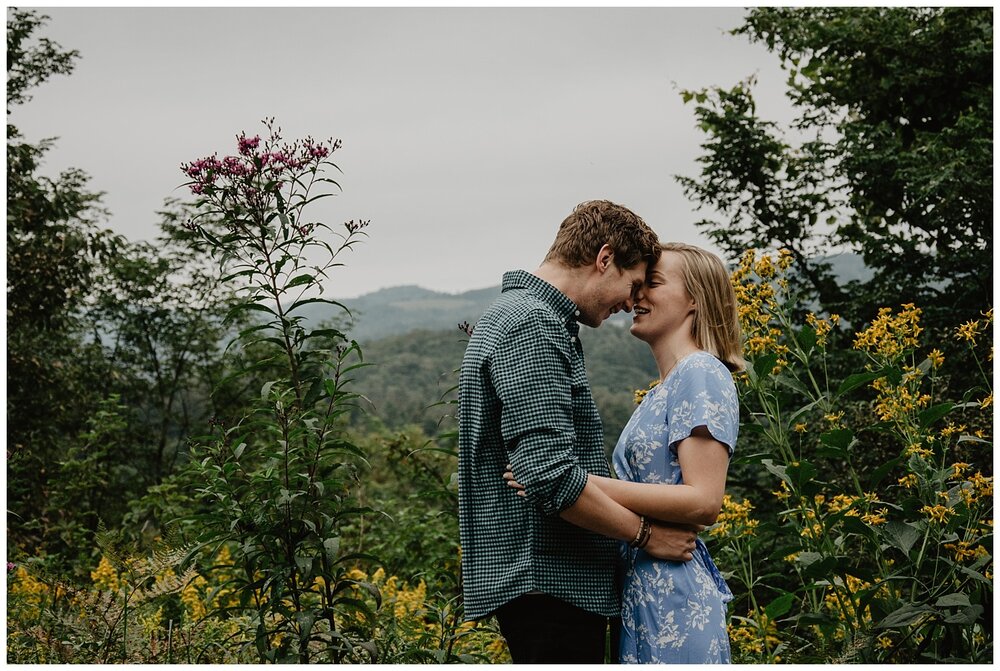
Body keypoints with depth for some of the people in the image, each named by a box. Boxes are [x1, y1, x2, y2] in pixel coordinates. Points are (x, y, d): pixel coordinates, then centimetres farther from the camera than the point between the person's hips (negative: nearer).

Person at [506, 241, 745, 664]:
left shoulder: (701, 374, -11)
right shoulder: (663, 389, 18)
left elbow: (704, 501, -19)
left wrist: (584, 483, -23)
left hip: (674, 596, -9)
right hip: (643, 589, 9)